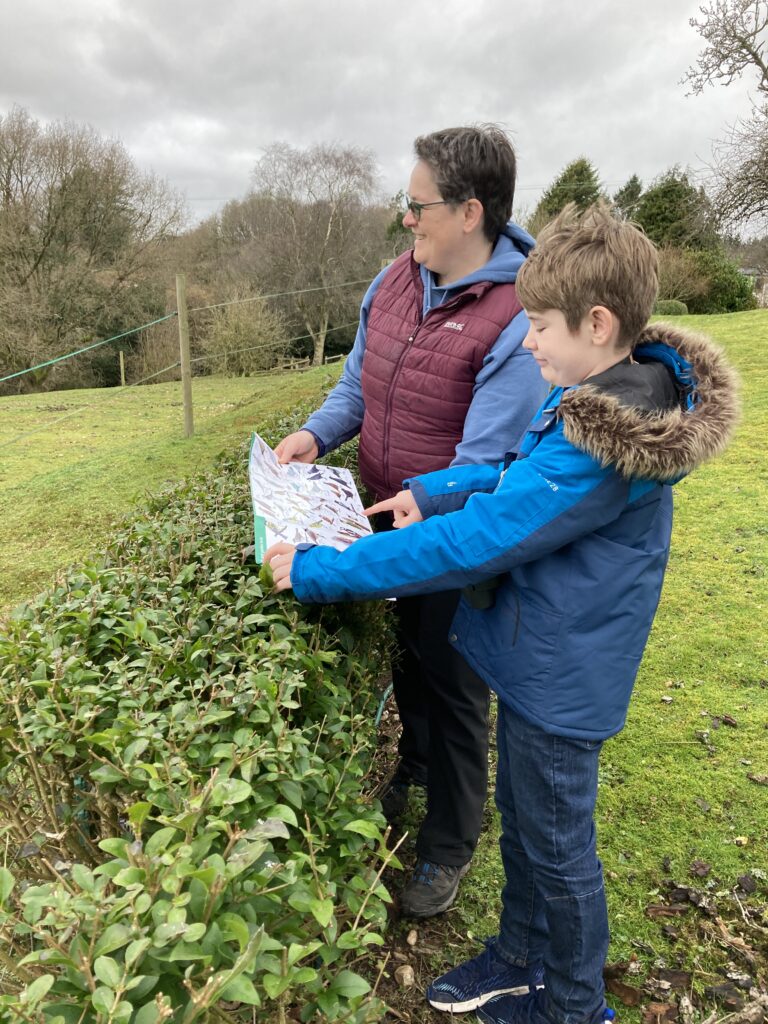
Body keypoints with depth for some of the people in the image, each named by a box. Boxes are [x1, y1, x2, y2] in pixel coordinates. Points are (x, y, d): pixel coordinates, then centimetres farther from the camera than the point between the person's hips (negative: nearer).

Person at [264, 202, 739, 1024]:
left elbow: (467, 545, -32)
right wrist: (436, 490, -1)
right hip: (540, 654, 9)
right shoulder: (617, 390, -2)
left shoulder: (596, 449, -33)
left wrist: (316, 572, -26)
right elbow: (526, 476, 12)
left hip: (560, 677, -9)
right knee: (520, 818, 26)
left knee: (556, 844, 15)